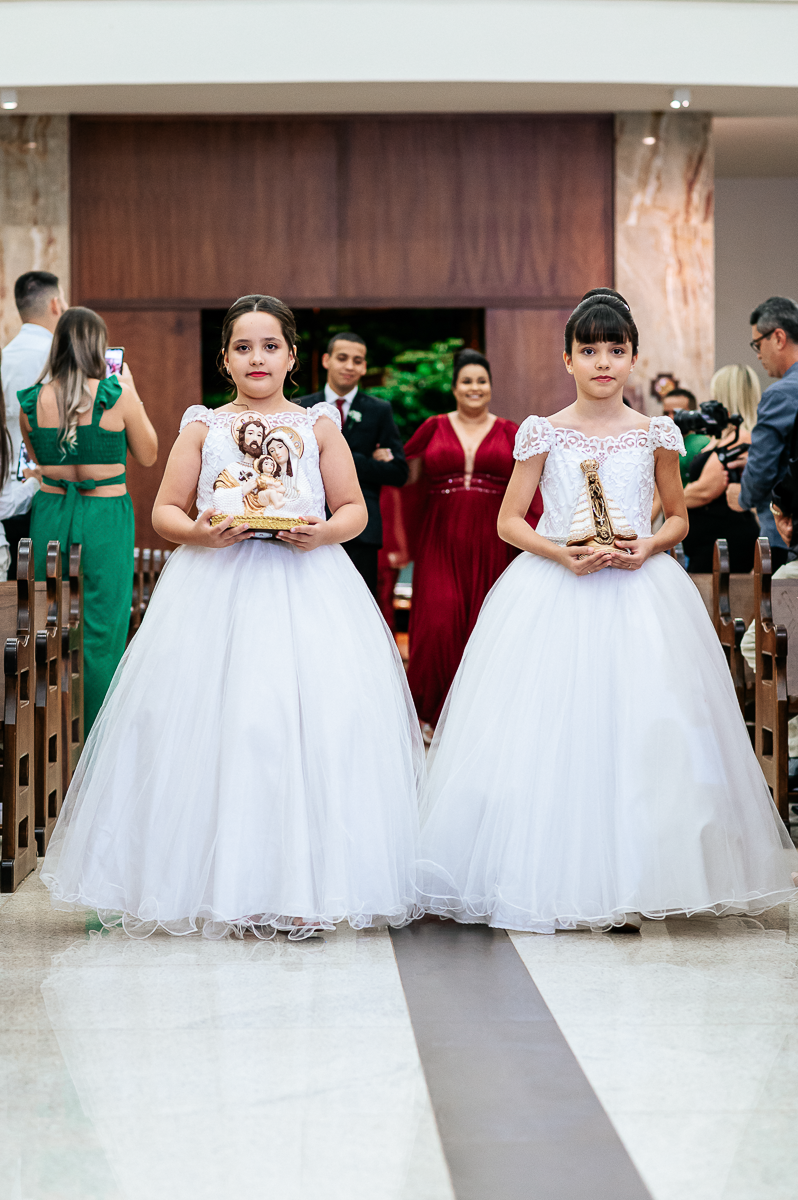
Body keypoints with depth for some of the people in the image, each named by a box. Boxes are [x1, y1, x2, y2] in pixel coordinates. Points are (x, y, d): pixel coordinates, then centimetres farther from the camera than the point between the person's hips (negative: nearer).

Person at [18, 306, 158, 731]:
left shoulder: (32, 401, -2)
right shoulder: (117, 396, -12)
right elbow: (147, 455, 2)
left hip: (50, 514, 4)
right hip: (105, 518, -3)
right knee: (102, 632, 5)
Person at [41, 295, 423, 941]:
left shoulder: (318, 425, 12)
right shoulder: (203, 427, 11)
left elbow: (354, 509, 11)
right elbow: (165, 511, 9)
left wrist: (325, 532, -10)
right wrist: (200, 533, -12)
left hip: (307, 588, 0)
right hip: (219, 589, 0)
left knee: (314, 728, -9)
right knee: (220, 727, -7)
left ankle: (305, 886, -4)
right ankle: (228, 886, -1)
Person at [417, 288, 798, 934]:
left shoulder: (655, 434, 6)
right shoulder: (544, 434, 3)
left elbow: (678, 518, 14)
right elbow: (509, 521, 4)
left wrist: (647, 548, -8)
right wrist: (563, 554, -13)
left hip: (639, 591, 1)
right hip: (555, 592, -1)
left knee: (642, 730, -4)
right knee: (552, 732, -5)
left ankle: (634, 883, 3)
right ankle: (554, 876, 3)